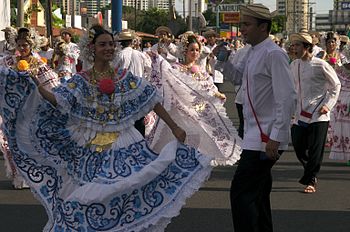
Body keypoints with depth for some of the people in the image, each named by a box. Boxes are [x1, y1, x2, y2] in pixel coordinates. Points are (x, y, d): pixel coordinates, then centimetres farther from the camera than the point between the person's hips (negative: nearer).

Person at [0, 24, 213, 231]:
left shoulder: (125, 78, 3)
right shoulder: (81, 81, -1)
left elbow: (153, 100, 2)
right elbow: (58, 100, -15)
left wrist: (175, 128, -1)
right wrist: (36, 85, -33)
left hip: (123, 148, 1)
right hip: (90, 150, -1)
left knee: (124, 199, -6)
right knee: (88, 202, 1)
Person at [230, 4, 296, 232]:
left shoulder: (273, 54, -15)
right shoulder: (252, 53, 13)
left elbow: (288, 98, -21)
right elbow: (238, 78, 32)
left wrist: (275, 138, -23)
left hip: (265, 140, -10)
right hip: (256, 137, 10)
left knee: (241, 193, -12)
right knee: (259, 195, 17)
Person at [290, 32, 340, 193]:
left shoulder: (320, 65, -8)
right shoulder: (293, 65, 8)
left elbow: (336, 86, 2)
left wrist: (327, 105, -7)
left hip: (318, 115, -5)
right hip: (300, 114, 5)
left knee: (315, 150, -4)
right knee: (298, 146, 6)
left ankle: (310, 181, 7)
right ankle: (311, 173, 30)